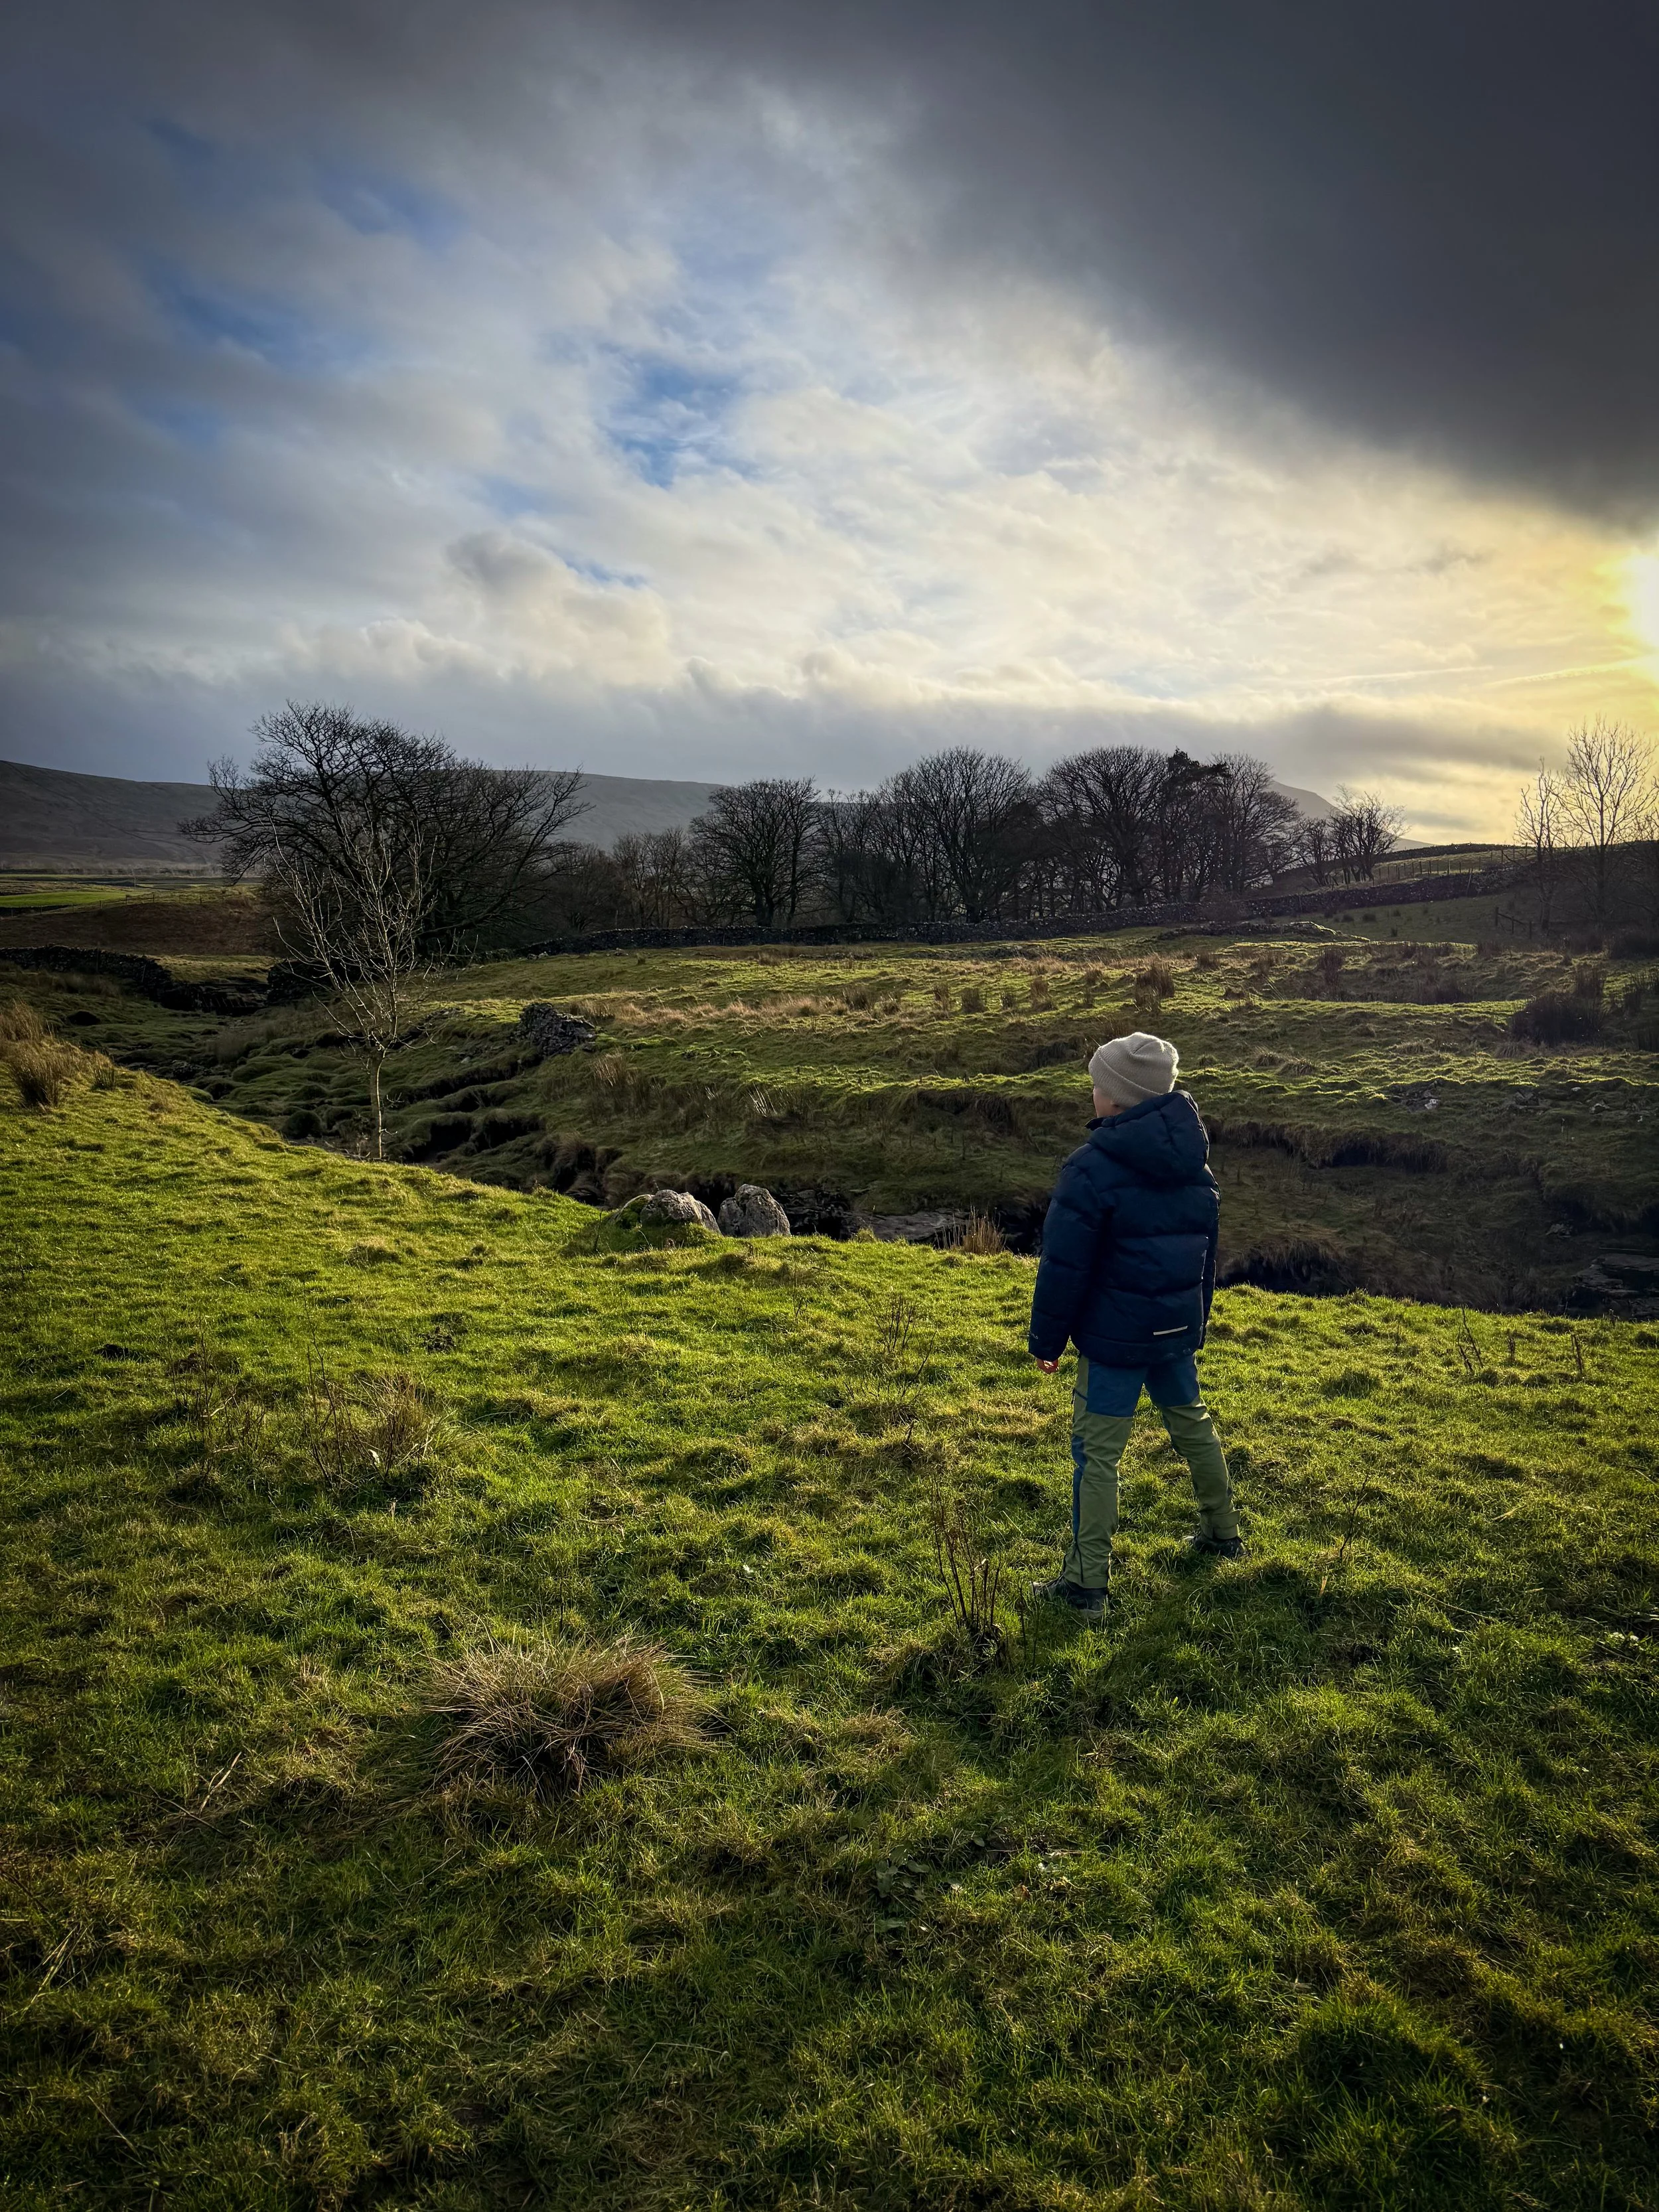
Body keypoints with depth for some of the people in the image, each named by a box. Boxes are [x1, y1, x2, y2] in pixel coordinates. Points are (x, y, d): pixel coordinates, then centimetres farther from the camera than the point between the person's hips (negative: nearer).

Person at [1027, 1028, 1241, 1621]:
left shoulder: (1093, 1167, -19)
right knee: (1191, 1422, 25)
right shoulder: (1193, 1165, 5)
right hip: (1179, 1328, 7)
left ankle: (1087, 1581, 6)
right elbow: (1206, 1253, 16)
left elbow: (1064, 1265, -16)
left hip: (1114, 1336, -7)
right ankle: (1221, 1533, 42)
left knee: (1097, 1451, 0)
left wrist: (1046, 1338, -5)